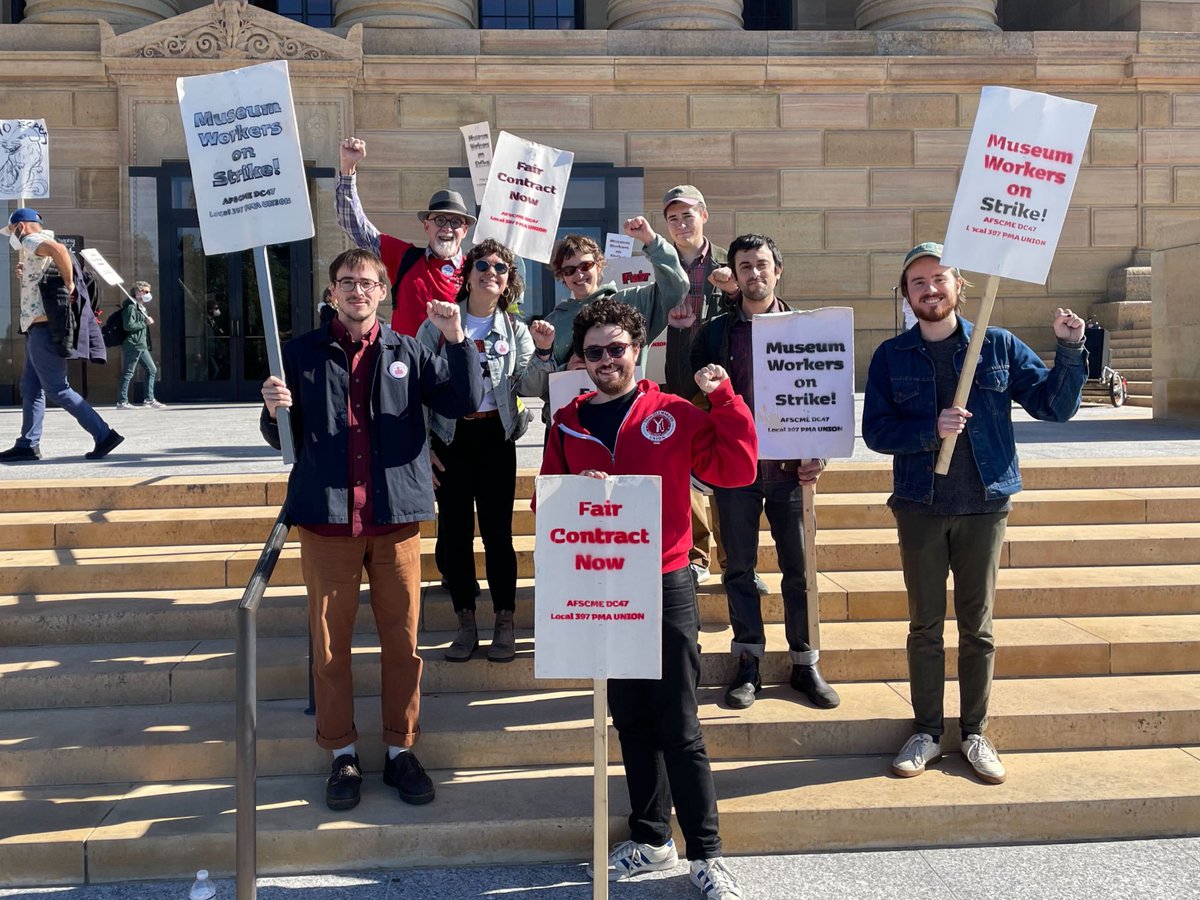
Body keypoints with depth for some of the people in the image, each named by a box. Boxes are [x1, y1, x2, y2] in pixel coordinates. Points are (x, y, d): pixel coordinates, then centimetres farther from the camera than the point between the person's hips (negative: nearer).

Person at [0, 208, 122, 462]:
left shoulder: (32, 241, -9)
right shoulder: (41, 250, 22)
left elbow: (59, 249, -31)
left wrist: (68, 285, -23)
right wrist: (28, 275, 19)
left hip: (43, 329, -10)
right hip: (38, 329, 10)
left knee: (57, 389, -9)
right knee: (30, 388, 12)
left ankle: (104, 434, -10)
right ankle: (28, 445, 15)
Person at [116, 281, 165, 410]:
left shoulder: (141, 307, 20)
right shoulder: (131, 307, -11)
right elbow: (129, 325, -21)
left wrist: (148, 321, 7)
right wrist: (145, 323, -12)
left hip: (142, 346, 10)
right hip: (132, 345, -10)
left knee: (152, 370, 7)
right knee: (128, 373, -6)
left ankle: (149, 400, 9)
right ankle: (122, 402, -2)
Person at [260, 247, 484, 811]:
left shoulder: (407, 352, 7)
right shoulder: (303, 354, 7)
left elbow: (464, 403, -1)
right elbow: (281, 438, 7)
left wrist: (457, 339, -12)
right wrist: (274, 410, -15)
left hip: (395, 514, 0)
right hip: (326, 517, 0)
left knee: (402, 641, 6)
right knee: (330, 643, 7)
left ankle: (400, 751, 21)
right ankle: (342, 755, 21)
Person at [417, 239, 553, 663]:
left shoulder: (515, 329, 8)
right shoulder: (438, 324, 3)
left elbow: (529, 385, -2)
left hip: (496, 437, 0)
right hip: (450, 439, 0)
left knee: (498, 530, 0)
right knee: (454, 530, 4)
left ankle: (504, 624, 13)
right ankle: (466, 623, 17)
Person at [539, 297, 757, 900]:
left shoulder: (674, 414, 0)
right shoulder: (567, 423, 8)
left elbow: (736, 469, -5)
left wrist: (724, 398, -12)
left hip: (666, 585, -3)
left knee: (679, 727, 1)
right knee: (630, 721, 14)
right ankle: (651, 839, 28)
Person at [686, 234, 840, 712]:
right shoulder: (715, 332, 6)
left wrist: (818, 453, -4)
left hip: (789, 466, 0)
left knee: (799, 568, 5)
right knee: (739, 568, 6)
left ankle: (804, 664, 17)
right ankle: (749, 663, 17)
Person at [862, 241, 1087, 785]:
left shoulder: (999, 346, 3)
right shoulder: (891, 357, 3)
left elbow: (1056, 406, 1)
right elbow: (875, 431, -4)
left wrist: (1070, 350, -13)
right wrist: (931, 429, -19)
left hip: (984, 504, 0)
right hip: (919, 506, 0)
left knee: (977, 624, 8)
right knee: (925, 624, 8)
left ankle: (975, 733, 21)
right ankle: (927, 731, 20)